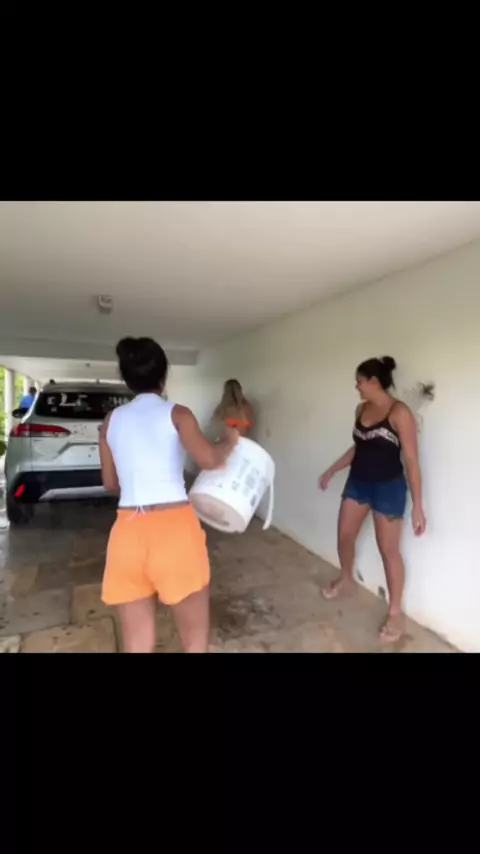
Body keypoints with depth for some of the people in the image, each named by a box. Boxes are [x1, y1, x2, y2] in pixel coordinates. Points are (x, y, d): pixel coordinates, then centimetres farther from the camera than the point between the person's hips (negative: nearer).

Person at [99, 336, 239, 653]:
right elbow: (209, 459, -16)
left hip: (128, 531, 4)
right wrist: (230, 440, 4)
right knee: (196, 636, 17)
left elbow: (110, 483, 16)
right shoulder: (176, 413, -3)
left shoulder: (112, 420, 9)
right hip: (175, 529, -4)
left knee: (137, 642, 20)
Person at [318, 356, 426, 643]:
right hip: (358, 482, 7)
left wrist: (418, 506, -16)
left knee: (388, 549, 6)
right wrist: (332, 471, 18)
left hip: (388, 487, -6)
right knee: (345, 535, 16)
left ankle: (396, 611, 26)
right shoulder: (361, 409, 4)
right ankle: (346, 577, 45)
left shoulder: (399, 412, -18)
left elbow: (412, 461, -17)